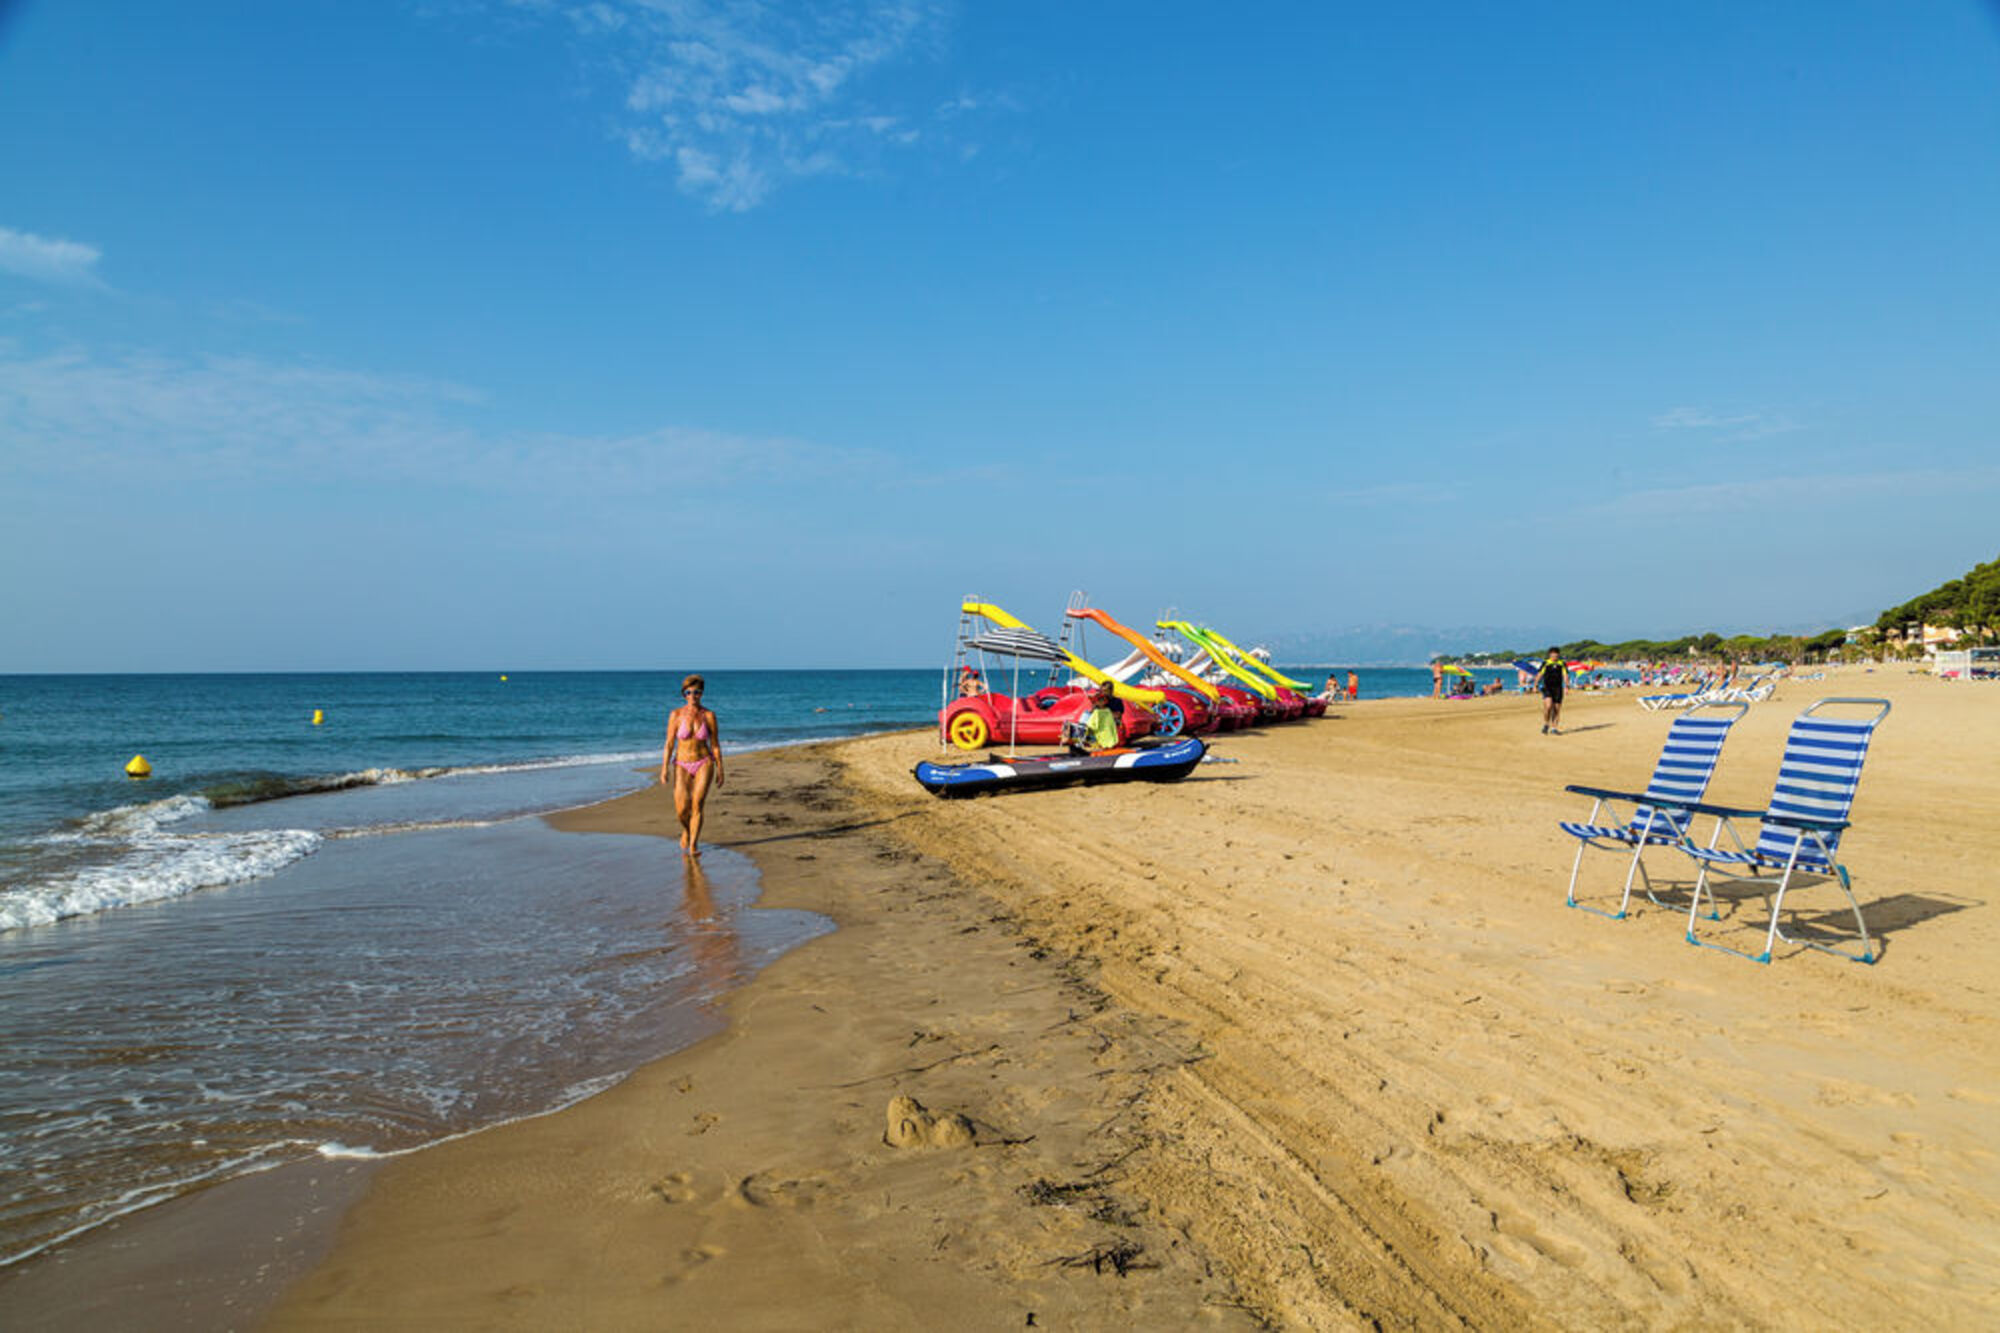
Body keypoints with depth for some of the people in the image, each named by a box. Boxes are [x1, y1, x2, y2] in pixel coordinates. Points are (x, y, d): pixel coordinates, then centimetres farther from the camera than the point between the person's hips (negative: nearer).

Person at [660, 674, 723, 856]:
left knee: (697, 805, -15)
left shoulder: (709, 716, -3)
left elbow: (715, 745, 1)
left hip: (704, 764, 0)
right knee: (682, 810, -8)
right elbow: (669, 744, -4)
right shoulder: (676, 714, -4)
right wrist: (664, 768, -12)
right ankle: (687, 830, 26)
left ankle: (693, 846, -8)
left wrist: (720, 771, 1)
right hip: (682, 765, 0)